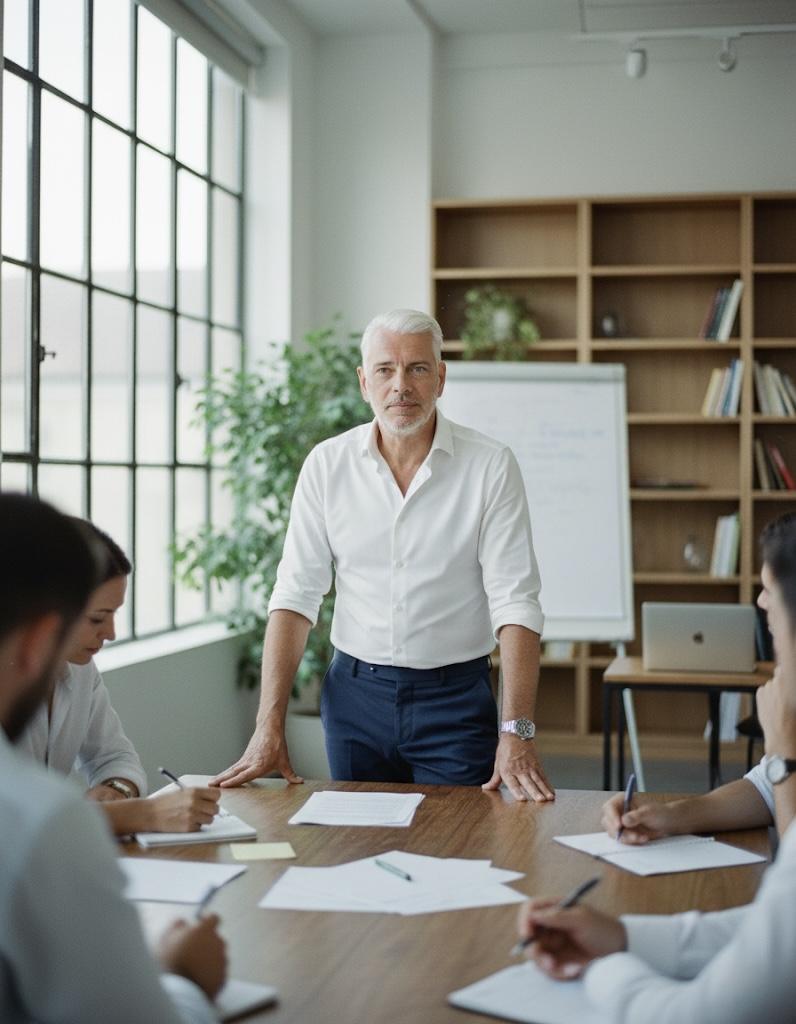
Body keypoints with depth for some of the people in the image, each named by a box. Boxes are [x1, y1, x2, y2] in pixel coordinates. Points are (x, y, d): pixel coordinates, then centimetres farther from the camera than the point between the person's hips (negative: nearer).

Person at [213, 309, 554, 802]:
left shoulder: (491, 465, -9)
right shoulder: (327, 464, -2)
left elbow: (515, 603, -12)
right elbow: (296, 595, -3)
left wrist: (517, 732, -21)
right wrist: (269, 728, -10)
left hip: (455, 695, -2)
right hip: (355, 692, 2)